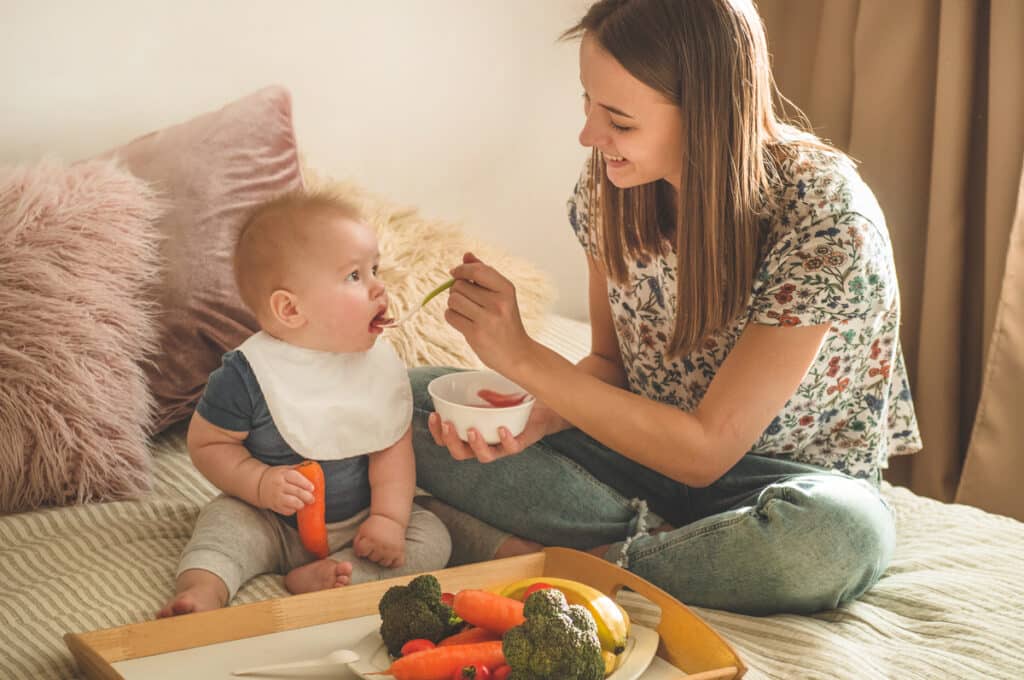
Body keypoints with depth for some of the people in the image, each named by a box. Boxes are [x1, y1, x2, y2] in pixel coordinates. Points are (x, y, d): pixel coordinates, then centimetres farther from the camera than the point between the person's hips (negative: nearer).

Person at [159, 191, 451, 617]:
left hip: (358, 523, 3)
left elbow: (394, 448, -3)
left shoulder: (381, 365, -7)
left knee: (432, 540, -15)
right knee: (225, 520, -26)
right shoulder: (248, 374, -18)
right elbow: (207, 443, -9)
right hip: (274, 525, -3)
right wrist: (260, 483, -25)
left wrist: (389, 516, -15)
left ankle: (321, 578, -28)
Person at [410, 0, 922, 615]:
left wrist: (524, 356, -29)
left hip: (791, 476, -4)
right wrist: (535, 420, -20)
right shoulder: (609, 185, -10)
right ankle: (659, 542, -16)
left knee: (839, 534, -42)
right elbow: (611, 362, 2)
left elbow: (706, 451, -24)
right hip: (651, 443, 5)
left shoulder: (826, 218, -27)